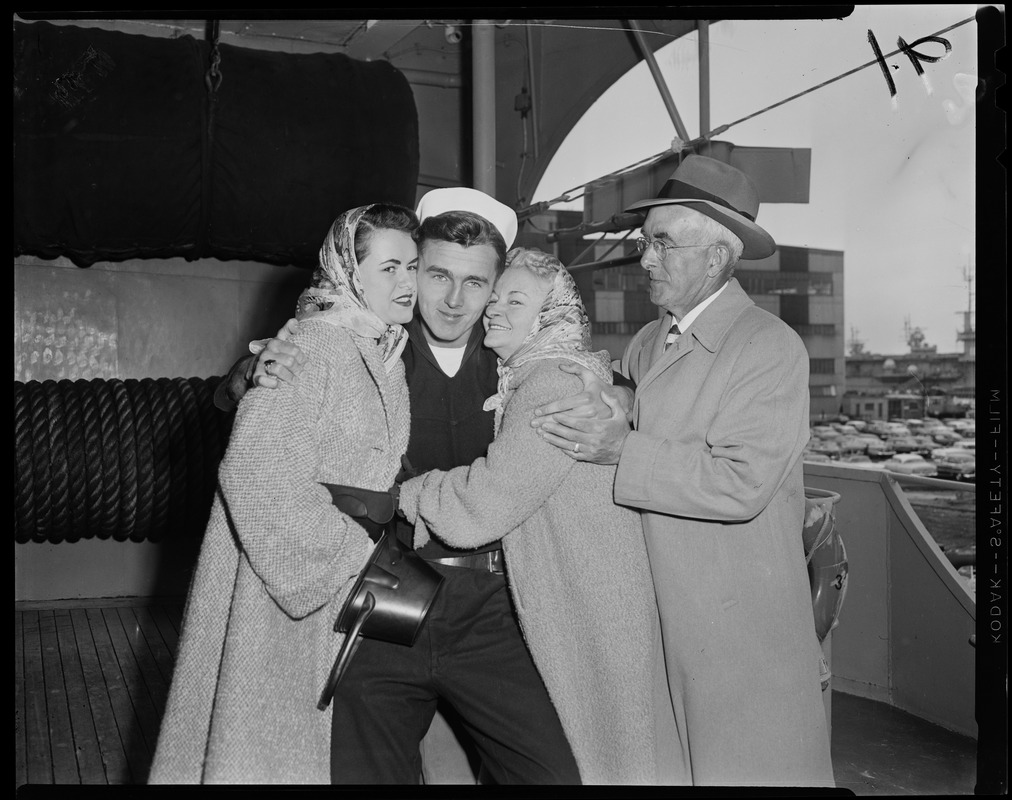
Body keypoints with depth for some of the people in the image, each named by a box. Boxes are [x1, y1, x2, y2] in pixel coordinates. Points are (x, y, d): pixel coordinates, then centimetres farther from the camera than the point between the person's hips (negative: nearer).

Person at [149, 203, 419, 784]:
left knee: (320, 744, 17)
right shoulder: (313, 348, -19)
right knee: (261, 742, 5)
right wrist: (354, 548, -20)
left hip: (345, 591, 8)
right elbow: (256, 474, -25)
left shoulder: (391, 355, 8)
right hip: (277, 584, -8)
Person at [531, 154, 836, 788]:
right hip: (657, 617, 6)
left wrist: (626, 451, -19)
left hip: (742, 622, -6)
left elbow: (742, 483, -20)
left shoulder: (770, 347, -12)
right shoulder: (645, 345, 10)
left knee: (751, 765, 3)